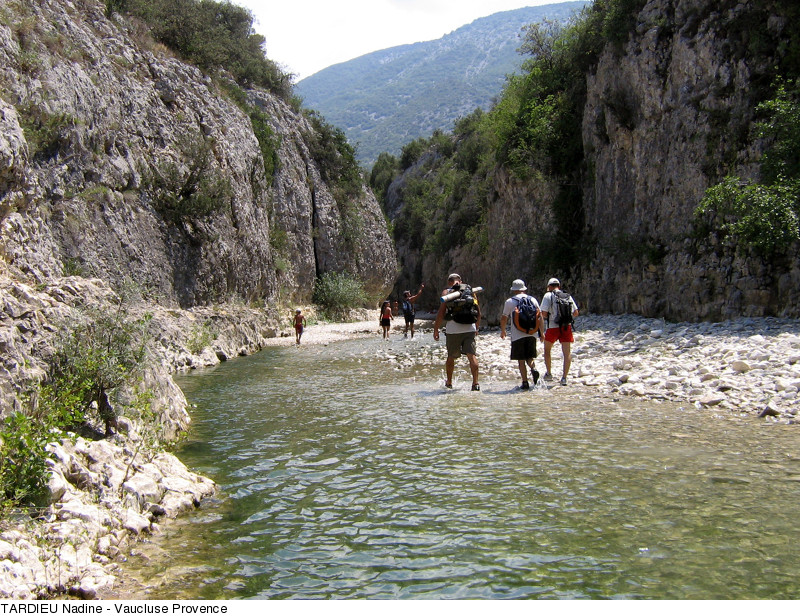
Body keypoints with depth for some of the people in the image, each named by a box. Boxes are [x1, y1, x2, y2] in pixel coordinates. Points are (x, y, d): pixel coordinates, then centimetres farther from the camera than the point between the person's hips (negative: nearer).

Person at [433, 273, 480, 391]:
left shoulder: (447, 292, 1)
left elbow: (441, 313, -5)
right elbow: (478, 312, 11)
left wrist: (436, 329, 2)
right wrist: (477, 328, 24)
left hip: (453, 330, -1)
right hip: (470, 328, 2)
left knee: (451, 357, 13)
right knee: (472, 356, -1)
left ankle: (449, 383, 25)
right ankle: (475, 383, -12)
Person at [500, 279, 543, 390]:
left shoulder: (510, 301, 0)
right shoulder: (533, 300, 8)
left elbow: (504, 319, 3)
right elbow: (540, 317, 7)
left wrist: (502, 331, 19)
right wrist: (541, 332, 15)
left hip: (517, 335, -3)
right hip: (532, 334, 3)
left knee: (521, 360, 3)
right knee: (529, 357, 15)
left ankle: (525, 383, 1)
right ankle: (533, 369, -14)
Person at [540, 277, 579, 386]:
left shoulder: (548, 295, -2)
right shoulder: (568, 296, 11)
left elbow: (543, 314, -9)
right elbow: (576, 313, 10)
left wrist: (545, 317, 13)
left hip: (553, 327, -2)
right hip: (567, 327, 3)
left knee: (547, 350, 18)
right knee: (567, 353, 2)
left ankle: (549, 374, 22)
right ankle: (564, 377, -4)